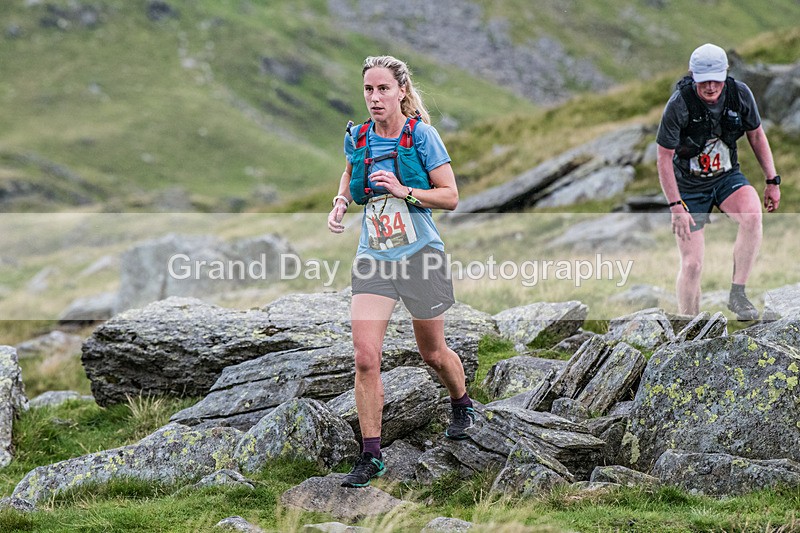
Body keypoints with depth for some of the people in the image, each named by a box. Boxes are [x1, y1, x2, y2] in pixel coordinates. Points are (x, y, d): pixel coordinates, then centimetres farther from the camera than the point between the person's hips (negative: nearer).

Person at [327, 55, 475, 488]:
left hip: (420, 256, -2)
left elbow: (450, 196, -8)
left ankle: (462, 406, 48)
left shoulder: (421, 136, -9)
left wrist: (404, 191, -22)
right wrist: (340, 203, 4)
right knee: (365, 357, -12)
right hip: (372, 260, 2)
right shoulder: (357, 139, 1)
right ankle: (371, 456, -3)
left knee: (432, 352, 15)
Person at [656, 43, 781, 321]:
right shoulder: (679, 105, -23)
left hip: (727, 177, 3)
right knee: (692, 264, -5)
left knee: (752, 214, -30)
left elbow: (756, 135, 5)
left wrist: (772, 181, 4)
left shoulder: (740, 94, -13)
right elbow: (663, 157, -17)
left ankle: (737, 294, -18)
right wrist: (676, 207, -20)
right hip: (689, 187, -2)